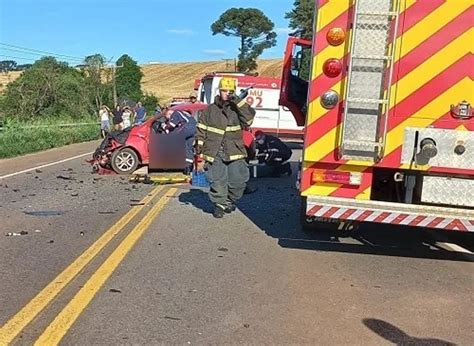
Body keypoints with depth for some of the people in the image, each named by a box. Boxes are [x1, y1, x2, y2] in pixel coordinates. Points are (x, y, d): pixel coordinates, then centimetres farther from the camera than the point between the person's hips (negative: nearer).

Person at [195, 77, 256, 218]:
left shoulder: (238, 109, 8)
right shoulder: (210, 110, 7)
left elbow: (249, 119, -13)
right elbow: (201, 132, 8)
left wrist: (238, 102, -15)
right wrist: (200, 153, 2)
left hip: (235, 153, 1)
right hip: (215, 154, -1)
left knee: (238, 181, 1)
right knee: (217, 182, -2)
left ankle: (230, 201, 27)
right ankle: (219, 204, 18)